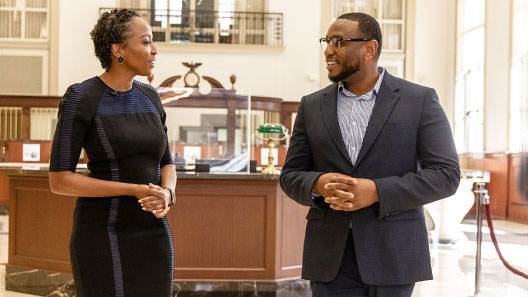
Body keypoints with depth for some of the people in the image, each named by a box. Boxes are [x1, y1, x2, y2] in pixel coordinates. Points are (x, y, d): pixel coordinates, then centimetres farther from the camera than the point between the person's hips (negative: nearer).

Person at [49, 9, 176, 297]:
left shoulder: (148, 98, 8)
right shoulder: (79, 99, -12)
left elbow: (166, 167, 11)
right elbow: (58, 181, -14)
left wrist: (165, 196, -14)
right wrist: (135, 191, -20)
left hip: (150, 237, 7)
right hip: (103, 239, -6)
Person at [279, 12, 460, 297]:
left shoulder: (420, 101, -1)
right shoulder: (312, 106, 8)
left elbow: (445, 175, -7)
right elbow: (291, 176, 9)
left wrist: (376, 191, -19)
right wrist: (319, 185, -15)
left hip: (391, 253, -2)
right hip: (330, 257, 3)